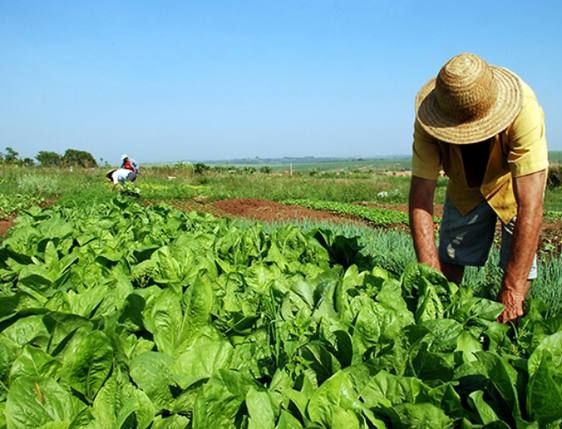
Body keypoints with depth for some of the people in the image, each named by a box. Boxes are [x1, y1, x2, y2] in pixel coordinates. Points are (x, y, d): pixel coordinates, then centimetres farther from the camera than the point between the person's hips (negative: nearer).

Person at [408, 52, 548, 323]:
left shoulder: (524, 111, -41)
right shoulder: (429, 121, -32)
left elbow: (530, 206, -42)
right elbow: (421, 194, -30)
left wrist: (512, 289, -44)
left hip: (515, 182, -2)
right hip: (465, 186, 2)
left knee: (520, 263, -12)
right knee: (449, 258, 3)